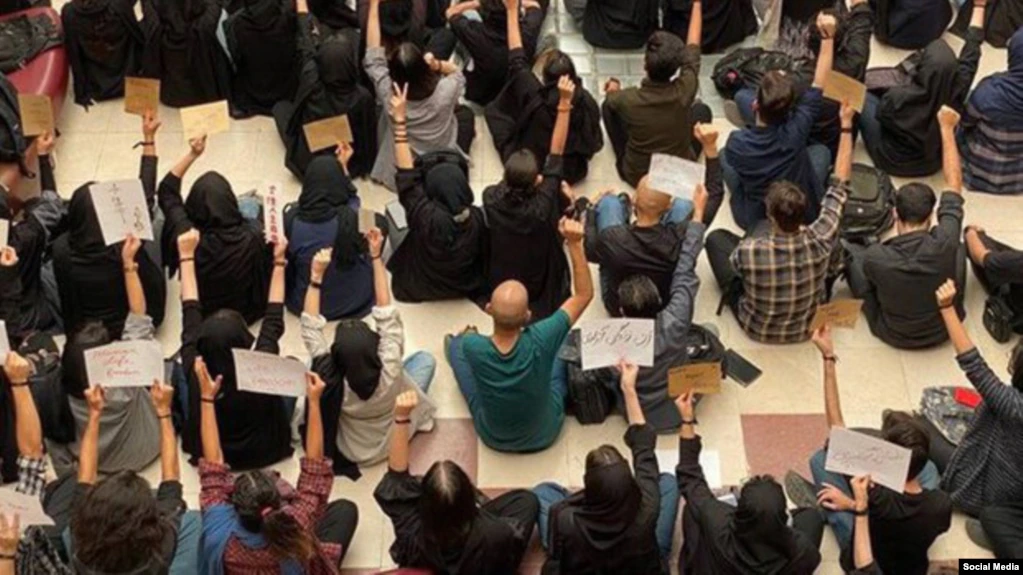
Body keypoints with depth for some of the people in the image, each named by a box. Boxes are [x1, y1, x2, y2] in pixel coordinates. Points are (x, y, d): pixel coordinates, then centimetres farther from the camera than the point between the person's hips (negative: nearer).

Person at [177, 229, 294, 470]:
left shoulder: (195, 373, -34)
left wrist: (187, 255, -12)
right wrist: (279, 261, -14)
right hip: (265, 450, -1)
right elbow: (273, 320, -20)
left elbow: (190, 315, -20)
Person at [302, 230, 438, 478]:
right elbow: (386, 314, -34)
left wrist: (316, 276, -31)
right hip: (393, 440, -1)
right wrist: (376, 257, -32)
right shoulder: (389, 372, -41)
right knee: (425, 358, 11)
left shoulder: (331, 380, -38)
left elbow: (310, 327, -27)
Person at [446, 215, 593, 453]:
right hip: (544, 435, 0)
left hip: (492, 437, 0)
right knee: (560, 347, 21)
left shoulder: (473, 347, -35)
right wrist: (575, 243, -30)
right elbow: (584, 294, -24)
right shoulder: (539, 342, -38)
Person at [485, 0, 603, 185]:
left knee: (493, 109, 7)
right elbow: (594, 141, -8)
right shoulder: (586, 101, -23)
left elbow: (517, 60, -16)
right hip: (572, 172, 3)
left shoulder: (534, 97, -31)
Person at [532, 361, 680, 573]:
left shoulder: (564, 518, -40)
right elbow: (643, 447, -18)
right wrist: (629, 389, -11)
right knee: (668, 481, 9)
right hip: (644, 564, 0)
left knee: (542, 491, 10)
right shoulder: (646, 510, -36)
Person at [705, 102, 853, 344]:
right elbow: (840, 187, -18)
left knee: (716, 237, 10)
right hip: (809, 327, 2)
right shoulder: (820, 241, -32)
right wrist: (847, 124, -11)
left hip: (758, 330, -2)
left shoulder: (748, 251, -38)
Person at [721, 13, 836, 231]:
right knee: (821, 150, 24)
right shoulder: (795, 131, -31)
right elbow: (818, 84, -21)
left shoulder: (736, 143, -30)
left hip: (754, 221, 0)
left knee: (723, 154, 19)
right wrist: (828, 37, -20)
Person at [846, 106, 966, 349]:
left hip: (892, 334, -1)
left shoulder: (876, 258, -33)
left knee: (848, 251, 9)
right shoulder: (945, 244, -30)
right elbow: (954, 184, -15)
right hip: (944, 329, 1)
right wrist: (947, 128, -7)